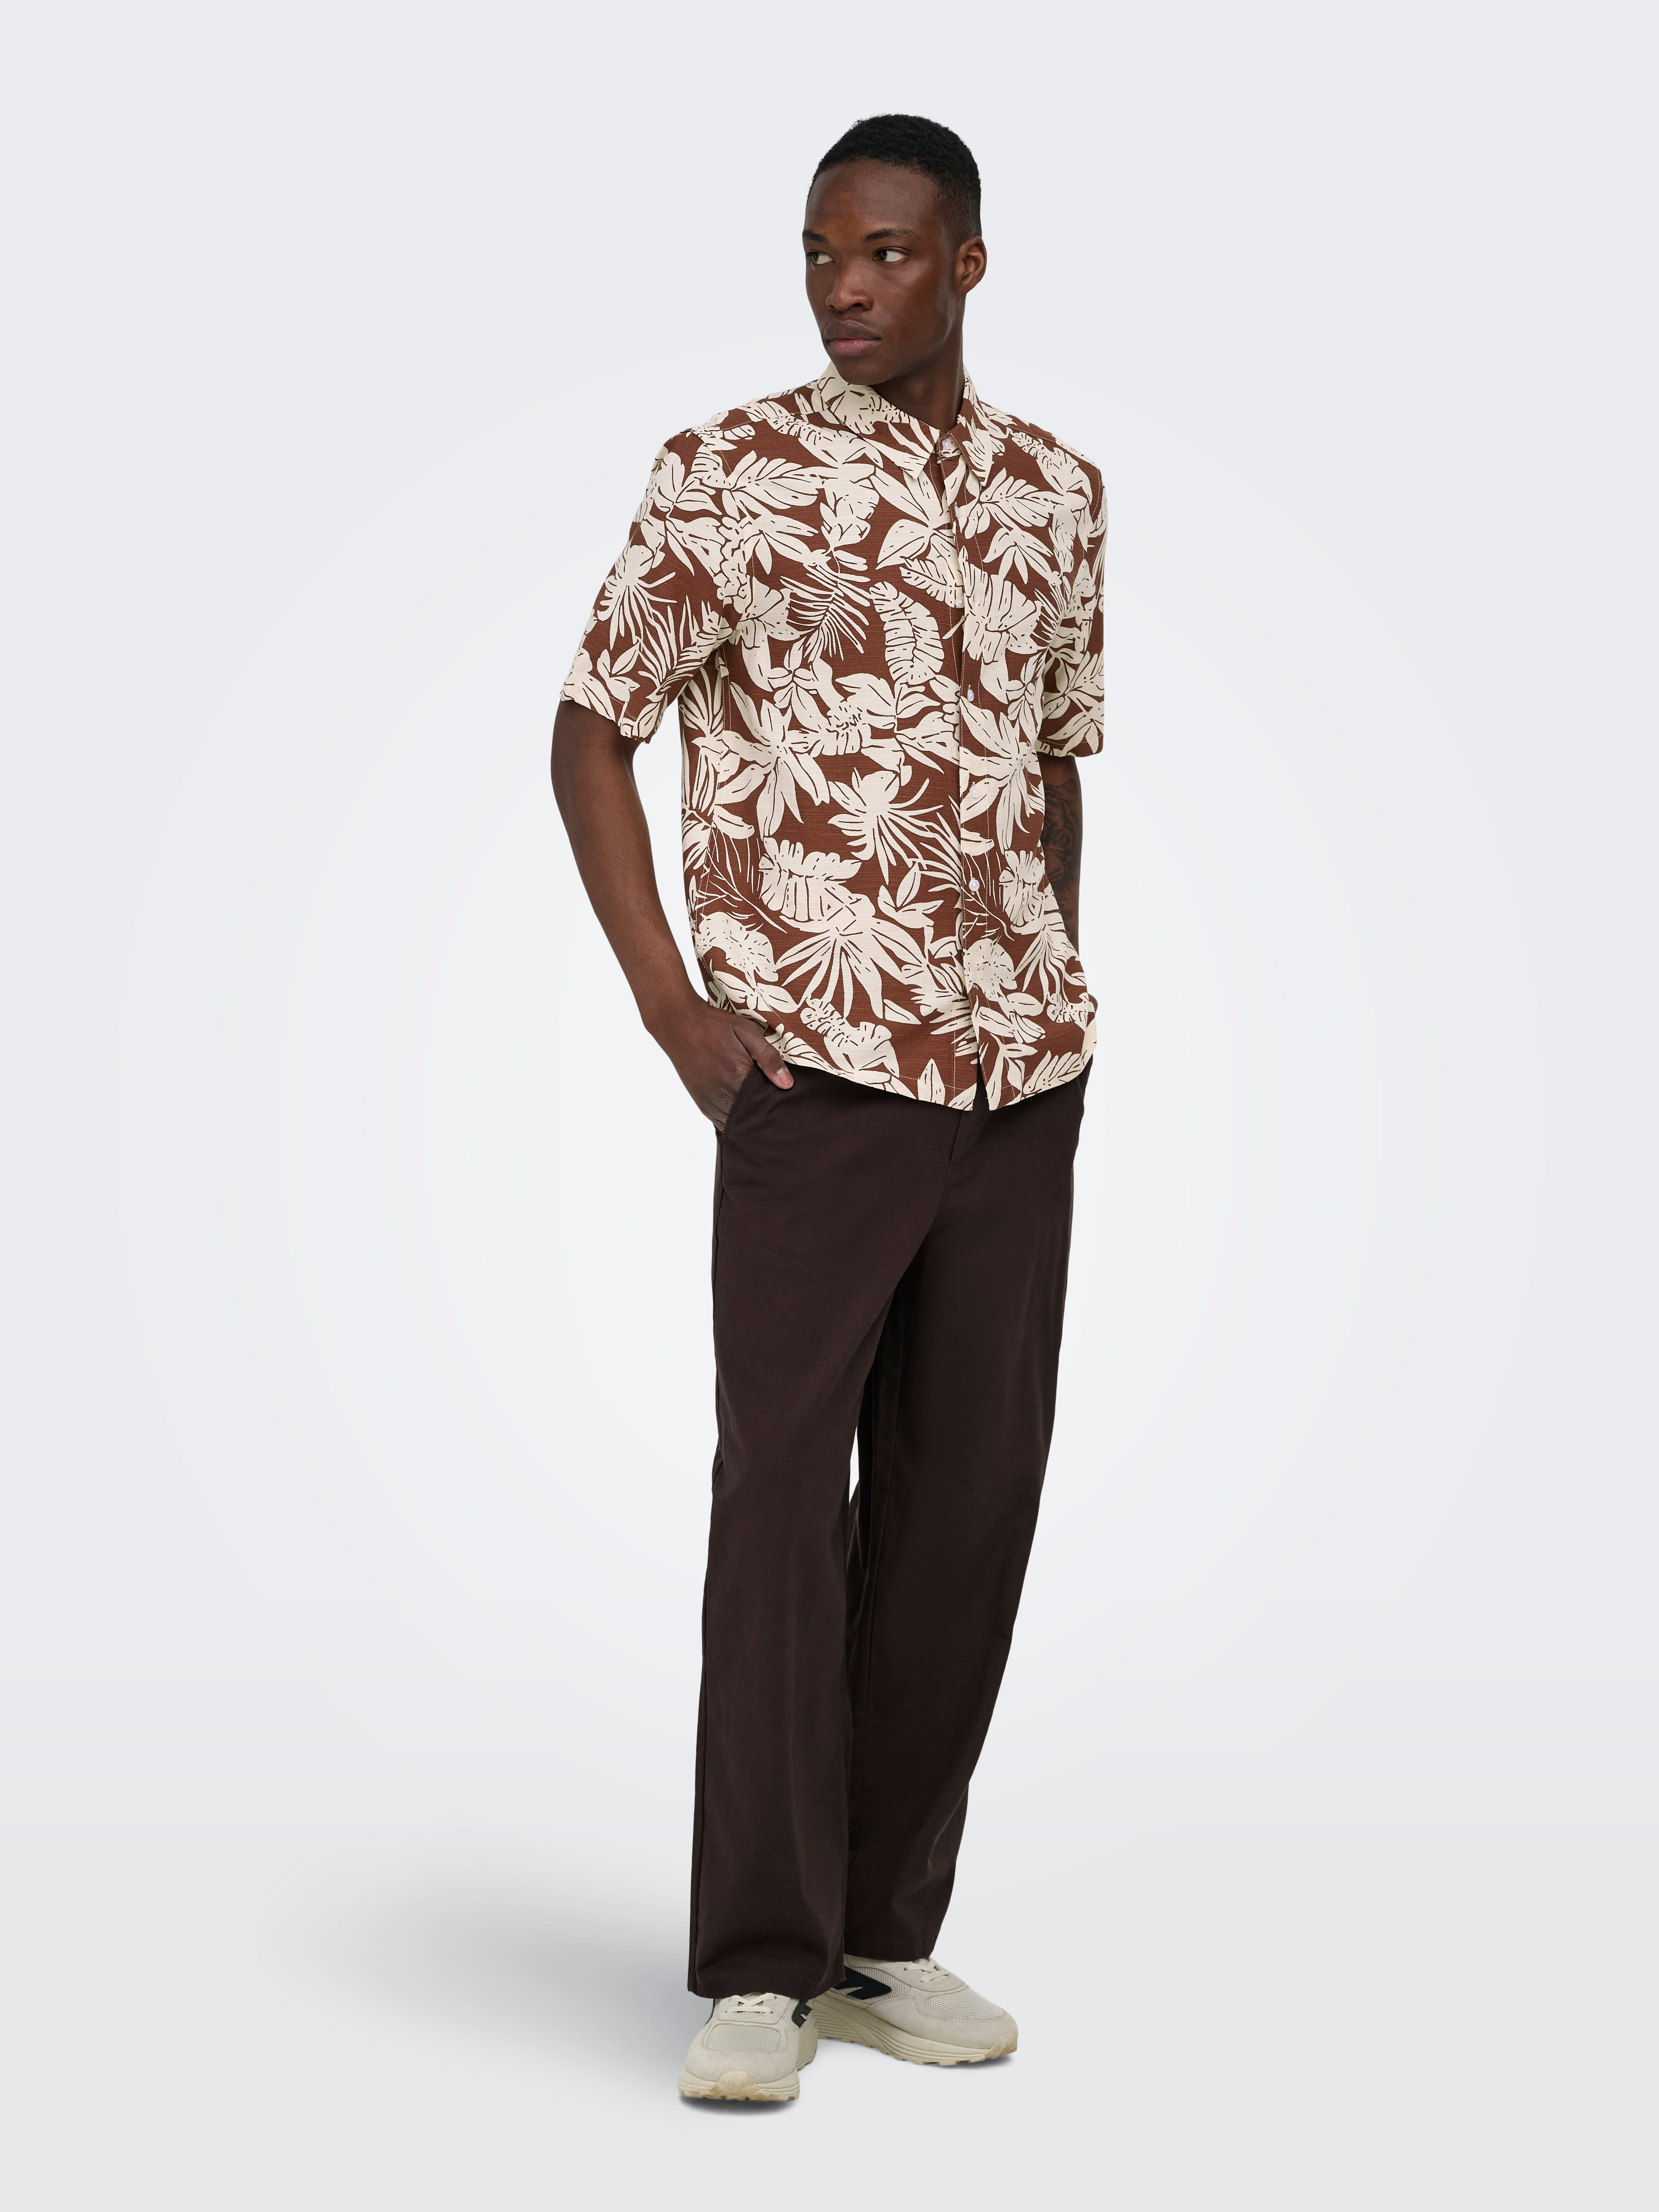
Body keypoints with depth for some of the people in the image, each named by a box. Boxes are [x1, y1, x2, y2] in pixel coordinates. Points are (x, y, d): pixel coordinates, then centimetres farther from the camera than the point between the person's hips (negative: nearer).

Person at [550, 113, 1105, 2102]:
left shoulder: (1058, 490, 12)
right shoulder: (729, 476, -1)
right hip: (816, 1062, -5)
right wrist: (672, 1006, -8)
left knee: (969, 1496, 7)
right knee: (784, 1488, -6)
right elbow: (590, 731, 1)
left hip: (1021, 1072, 5)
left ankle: (887, 1934, 19)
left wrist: (1060, 1006, 14)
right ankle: (759, 1965, 2)